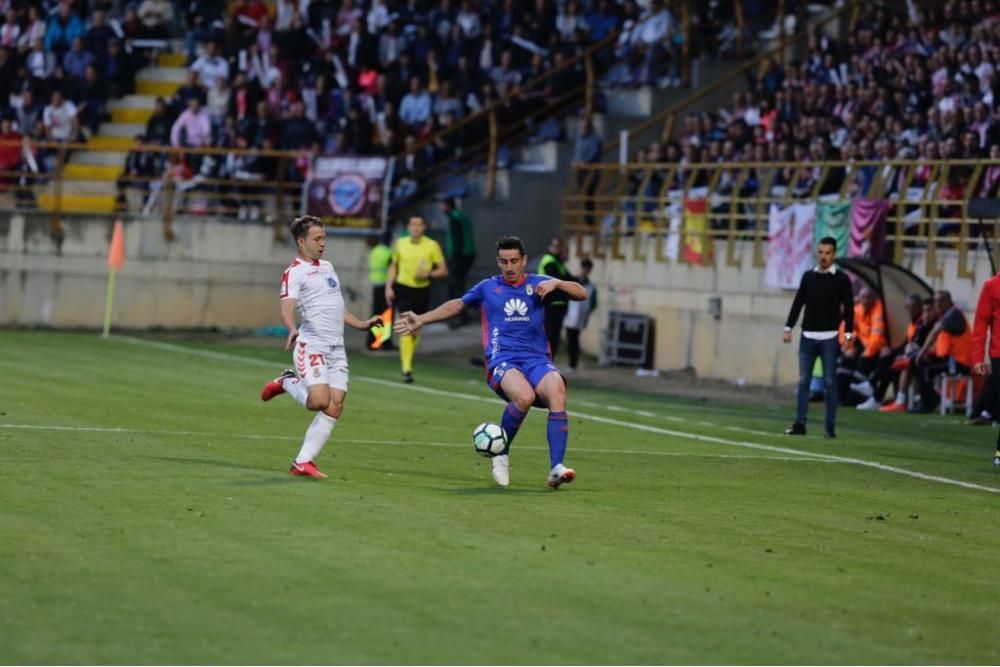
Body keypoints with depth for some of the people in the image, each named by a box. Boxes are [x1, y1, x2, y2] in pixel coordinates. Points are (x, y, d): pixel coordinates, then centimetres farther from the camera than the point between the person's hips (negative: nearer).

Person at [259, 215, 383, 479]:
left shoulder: (327, 266, 20)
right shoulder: (294, 272, -6)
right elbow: (287, 306, -22)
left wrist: (361, 324, 36)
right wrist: (292, 329, -41)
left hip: (336, 348, 8)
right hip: (311, 345, -8)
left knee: (335, 406, -3)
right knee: (319, 400, -21)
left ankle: (303, 462, 1)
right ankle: (287, 383, 11)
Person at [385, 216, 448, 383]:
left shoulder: (432, 246, -3)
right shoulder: (400, 243, 3)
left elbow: (443, 270, -1)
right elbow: (394, 266, 16)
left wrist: (429, 274, -19)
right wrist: (389, 287, 6)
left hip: (422, 291, 1)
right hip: (403, 288, -1)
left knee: (415, 331, 11)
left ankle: (406, 359, 36)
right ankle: (407, 369, -15)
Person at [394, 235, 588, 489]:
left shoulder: (537, 284, 14)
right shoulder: (488, 288, 17)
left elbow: (581, 294, 11)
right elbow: (457, 305, 33)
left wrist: (556, 284, -7)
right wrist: (421, 320, 33)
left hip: (537, 360, 1)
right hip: (502, 362, -1)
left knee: (557, 393, -33)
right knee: (525, 397, -36)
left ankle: (556, 468, -34)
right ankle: (501, 454, -12)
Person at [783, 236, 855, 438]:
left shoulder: (841, 279, -1)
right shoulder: (808, 276, 9)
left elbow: (849, 308, -3)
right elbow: (798, 303, 11)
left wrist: (848, 334, -12)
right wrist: (788, 327, 4)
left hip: (829, 338, -3)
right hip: (807, 337, 3)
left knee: (829, 383, -2)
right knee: (803, 382, 1)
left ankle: (830, 427, 2)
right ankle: (799, 424, 3)